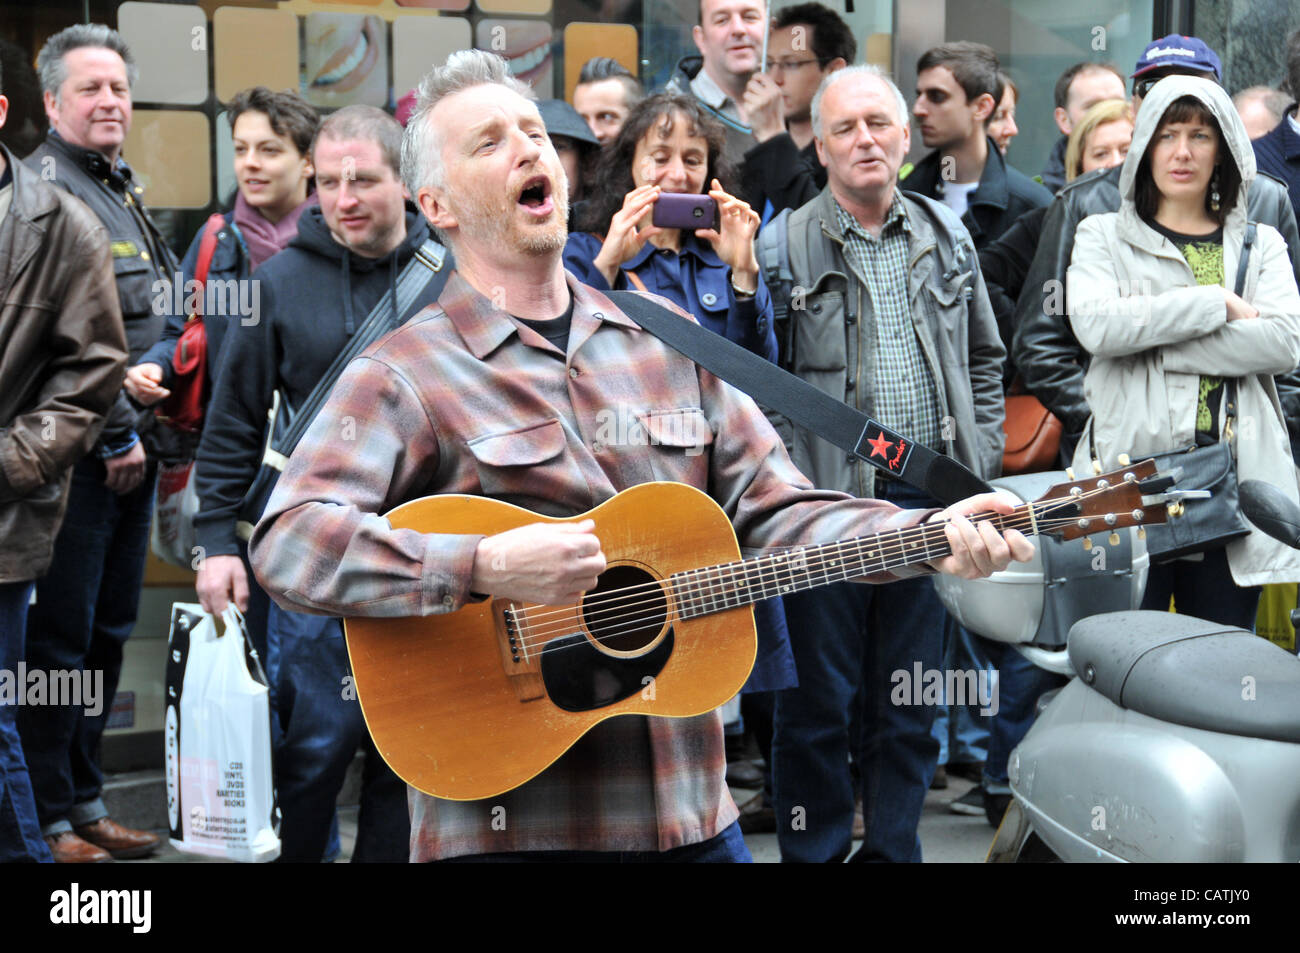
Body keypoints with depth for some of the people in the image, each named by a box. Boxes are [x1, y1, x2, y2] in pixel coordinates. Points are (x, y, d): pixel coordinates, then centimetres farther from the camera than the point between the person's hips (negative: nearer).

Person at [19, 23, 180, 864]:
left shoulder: (126, 192, 19)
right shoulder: (44, 190, -10)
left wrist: (164, 432, 18)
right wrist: (116, 433, -17)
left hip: (132, 452, 9)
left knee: (108, 634, 14)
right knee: (58, 638, -4)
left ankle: (86, 801, 23)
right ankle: (49, 823, 3)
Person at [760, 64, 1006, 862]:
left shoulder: (946, 237, 12)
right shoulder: (788, 245, -4)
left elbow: (985, 358, 20)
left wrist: (979, 459, 12)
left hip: (930, 500, 4)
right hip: (828, 501, -4)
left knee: (911, 702, 12)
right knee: (819, 702, 3)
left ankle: (894, 849, 23)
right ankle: (816, 850, 16)